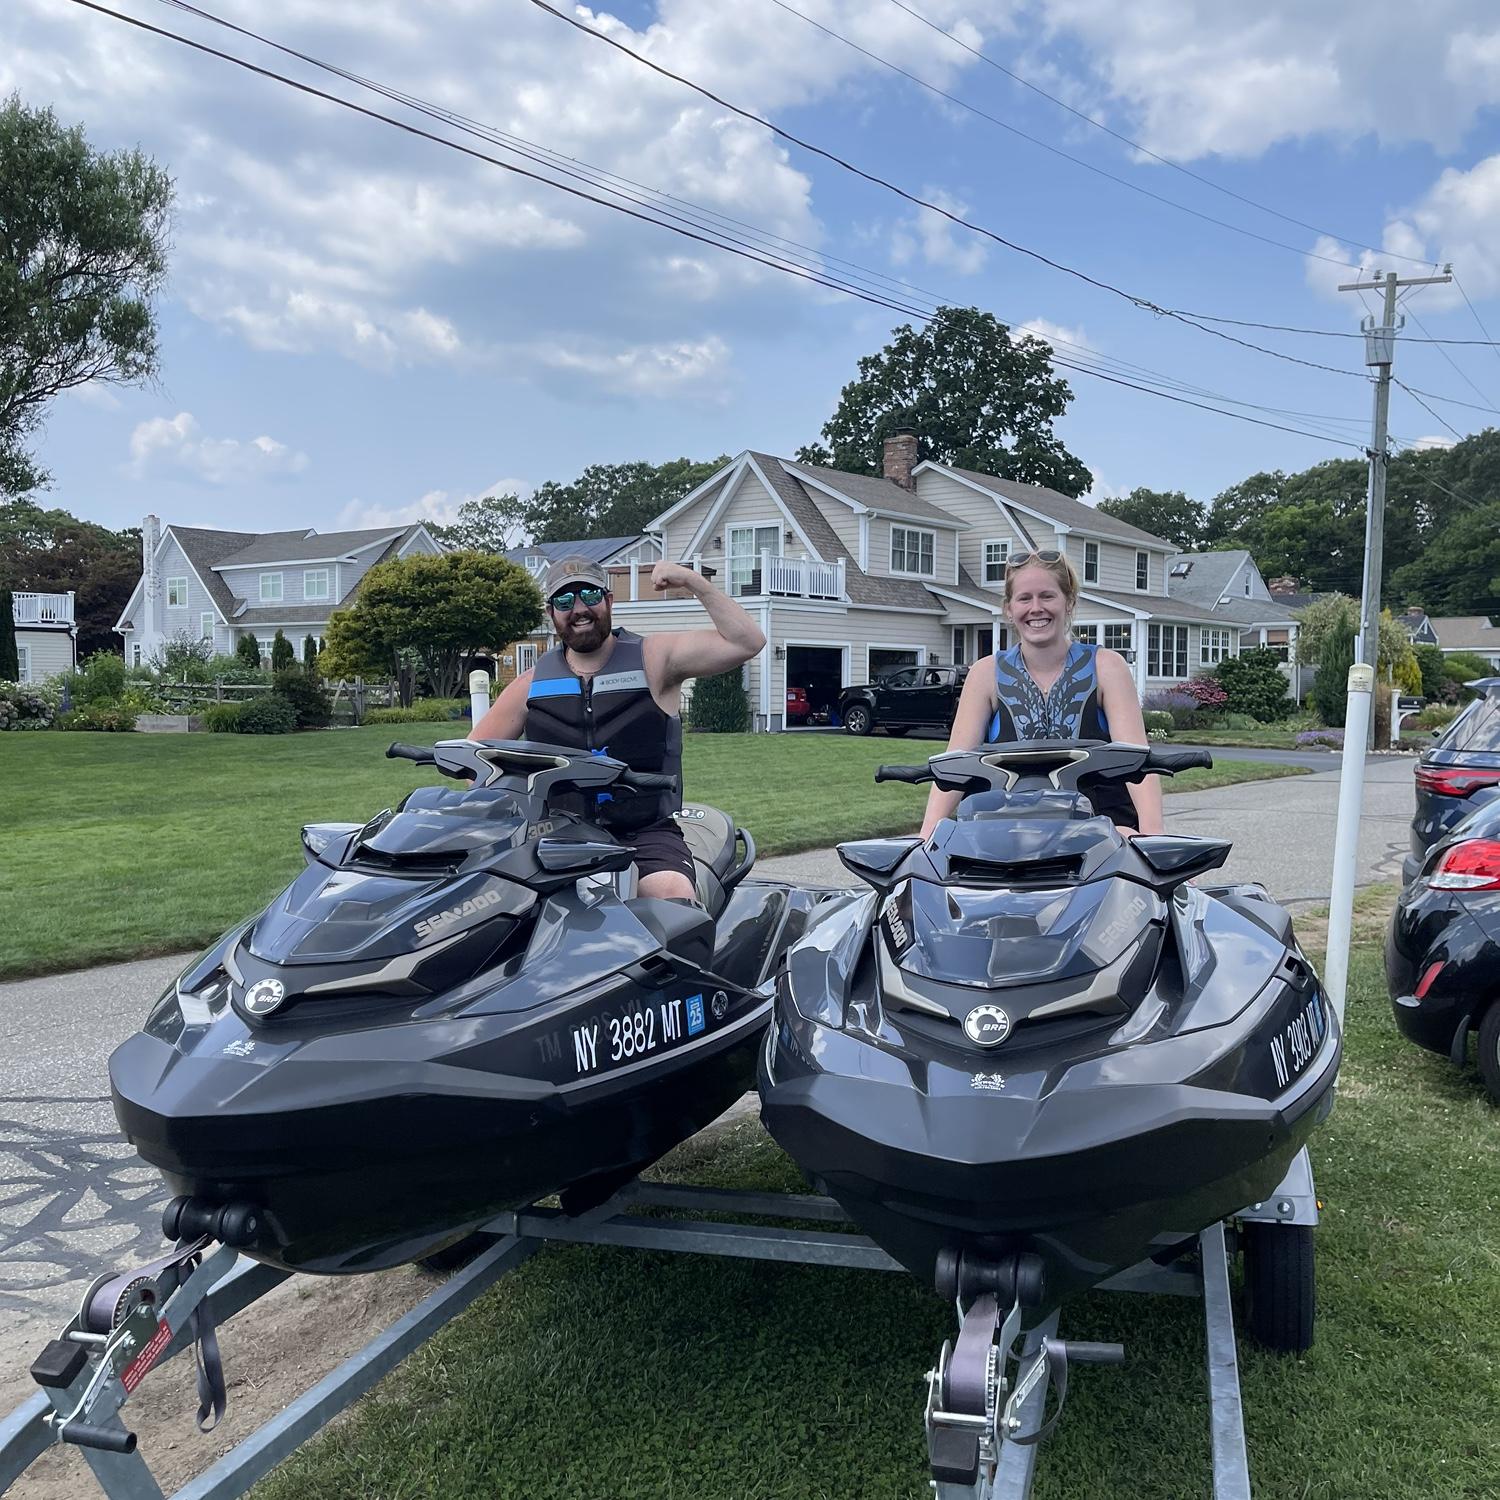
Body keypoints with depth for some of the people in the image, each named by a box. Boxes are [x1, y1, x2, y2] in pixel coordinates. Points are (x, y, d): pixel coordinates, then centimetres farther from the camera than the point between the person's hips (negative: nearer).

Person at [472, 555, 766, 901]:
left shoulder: (653, 658, 5)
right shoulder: (531, 685, 14)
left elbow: (746, 642, -4)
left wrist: (693, 581, -11)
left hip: (646, 833, -2)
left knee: (675, 897, -30)